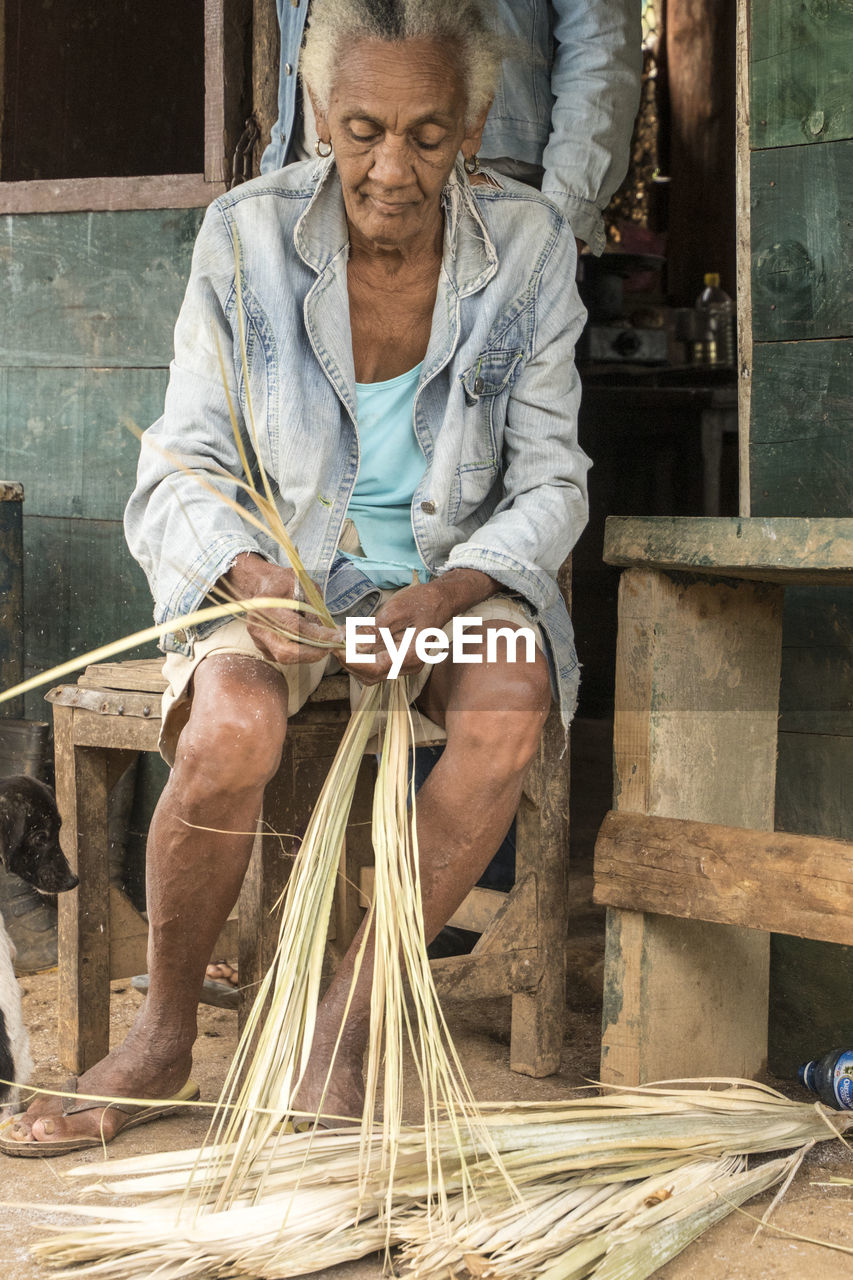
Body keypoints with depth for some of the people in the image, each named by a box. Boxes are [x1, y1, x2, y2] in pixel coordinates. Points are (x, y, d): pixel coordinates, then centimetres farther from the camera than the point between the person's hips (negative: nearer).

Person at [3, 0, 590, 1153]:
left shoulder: (529, 246, -8)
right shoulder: (247, 238, -10)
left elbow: (550, 485, -5)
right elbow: (179, 477, -9)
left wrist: (446, 597, -25)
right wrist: (250, 576, -31)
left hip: (459, 570, 1)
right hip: (277, 565, -1)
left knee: (512, 702, -32)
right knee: (231, 726, -33)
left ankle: (348, 1019, -15)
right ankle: (163, 1036, -9)